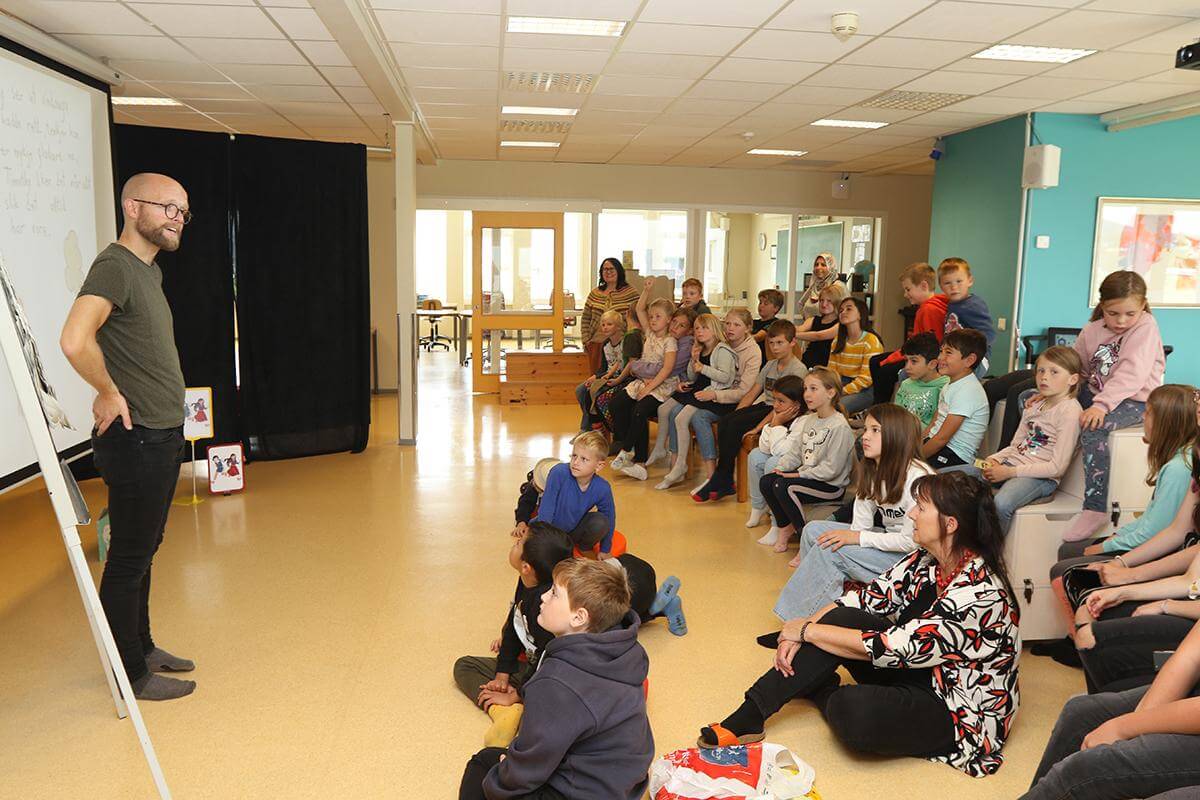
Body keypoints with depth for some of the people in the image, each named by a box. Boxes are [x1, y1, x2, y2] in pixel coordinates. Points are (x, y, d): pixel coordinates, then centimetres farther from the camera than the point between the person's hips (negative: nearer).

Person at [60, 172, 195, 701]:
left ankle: (143, 647, 34)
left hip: (163, 436, 9)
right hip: (135, 440, -9)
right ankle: (131, 674, 15)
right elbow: (75, 340, -33)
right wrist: (109, 392, -18)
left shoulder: (149, 271, 13)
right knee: (129, 558, 3)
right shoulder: (115, 266, -17)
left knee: (143, 551, 19)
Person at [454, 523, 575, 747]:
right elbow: (513, 627, 6)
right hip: (530, 665, 10)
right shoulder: (525, 584, -5)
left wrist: (515, 696, -16)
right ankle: (503, 712, -14)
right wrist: (501, 677, 1)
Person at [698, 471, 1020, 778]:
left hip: (962, 713, -8)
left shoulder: (979, 592, -29)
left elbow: (890, 648, -30)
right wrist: (798, 636, -16)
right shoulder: (926, 560, -3)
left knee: (851, 711, -33)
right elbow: (866, 598, -1)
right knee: (840, 619, -16)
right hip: (919, 672, 8)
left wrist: (806, 630, -20)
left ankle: (827, 696, 5)